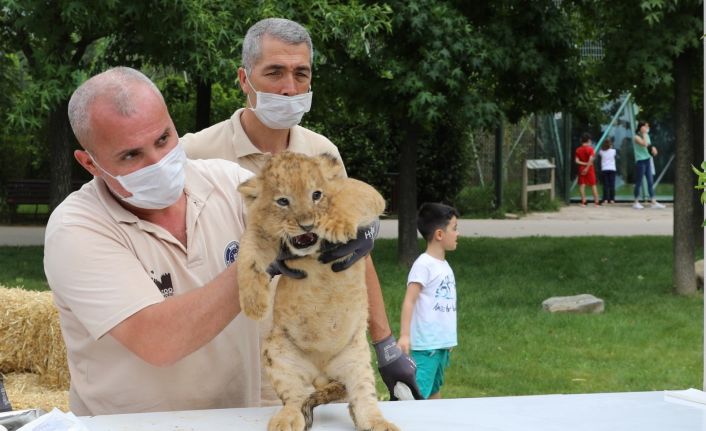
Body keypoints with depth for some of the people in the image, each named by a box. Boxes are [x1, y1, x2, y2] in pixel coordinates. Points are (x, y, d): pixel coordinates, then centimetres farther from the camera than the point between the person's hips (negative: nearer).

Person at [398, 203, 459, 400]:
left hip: (443, 343, 9)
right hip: (426, 344, -9)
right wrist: (404, 335, -25)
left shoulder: (444, 265, 14)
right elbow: (409, 300, -17)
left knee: (435, 390, 15)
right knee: (418, 393, -11)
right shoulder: (424, 264, -13)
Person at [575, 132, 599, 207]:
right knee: (593, 185, 5)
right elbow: (591, 159, -21)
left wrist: (584, 164, -10)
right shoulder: (590, 149, -9)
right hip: (589, 169, -2)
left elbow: (577, 161, -6)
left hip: (581, 168, 2)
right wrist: (587, 167, -17)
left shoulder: (578, 150, 3)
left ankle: (583, 202, -4)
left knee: (582, 185, 3)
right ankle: (596, 202, 5)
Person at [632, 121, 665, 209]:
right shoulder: (637, 137, -9)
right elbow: (644, 144, -26)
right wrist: (644, 134, -18)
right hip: (640, 161, -7)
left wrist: (652, 149, 2)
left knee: (651, 182, 1)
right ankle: (636, 202, 7)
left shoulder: (646, 136, 14)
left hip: (648, 160, 7)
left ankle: (654, 202, -1)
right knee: (639, 182, -1)